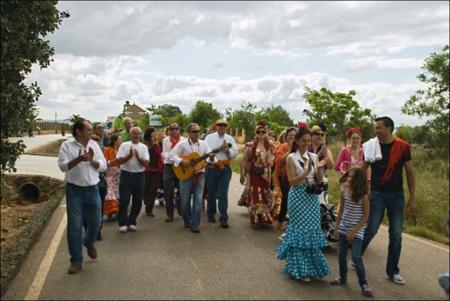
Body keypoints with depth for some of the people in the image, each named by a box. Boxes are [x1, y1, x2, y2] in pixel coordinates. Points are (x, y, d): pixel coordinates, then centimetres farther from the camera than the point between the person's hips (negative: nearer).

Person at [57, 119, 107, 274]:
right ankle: (76, 260, 13)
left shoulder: (94, 145, 4)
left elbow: (103, 166, 0)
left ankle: (89, 243, 43)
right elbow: (62, 166, -15)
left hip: (92, 189, 3)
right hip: (74, 190, -3)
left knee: (95, 222, 11)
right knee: (74, 226, 1)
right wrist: (79, 159, -28)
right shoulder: (67, 145, -6)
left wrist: (92, 160, -17)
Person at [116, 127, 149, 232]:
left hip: (139, 176, 3)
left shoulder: (144, 147, 4)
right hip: (126, 175, -2)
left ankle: (131, 222, 21)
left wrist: (138, 157, -18)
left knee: (137, 201, 7)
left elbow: (146, 163, -3)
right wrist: (129, 155, -21)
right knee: (124, 200, -1)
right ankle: (123, 223, 9)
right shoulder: (124, 145, 0)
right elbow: (120, 160, -7)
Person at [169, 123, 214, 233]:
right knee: (185, 200, 5)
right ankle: (187, 221, 27)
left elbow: (210, 156, 2)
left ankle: (195, 224, 4)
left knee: (198, 200, -2)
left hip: (199, 174, 2)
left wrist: (212, 157, -21)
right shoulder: (182, 144, -3)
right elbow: (172, 154, -7)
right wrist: (182, 162, -20)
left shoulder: (203, 144, 5)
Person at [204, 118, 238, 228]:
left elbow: (235, 154, 2)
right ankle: (211, 214, 27)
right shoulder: (209, 137, 5)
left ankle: (223, 218, -1)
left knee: (223, 194, -3)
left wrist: (227, 150, -16)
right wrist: (219, 148, -15)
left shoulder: (230, 139, 9)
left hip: (225, 169, 0)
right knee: (211, 192, 10)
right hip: (212, 168, 0)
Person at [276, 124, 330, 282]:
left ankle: (309, 266, 26)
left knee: (312, 230, 8)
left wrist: (319, 169, -14)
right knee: (300, 230, -1)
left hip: (312, 197, 5)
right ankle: (300, 269, 10)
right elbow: (292, 182, -12)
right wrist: (306, 172, -23)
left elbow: (319, 181, 4)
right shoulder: (291, 158, -6)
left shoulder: (314, 156, 7)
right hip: (298, 197, -5)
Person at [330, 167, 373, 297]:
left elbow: (365, 216, -12)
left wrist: (353, 232, -14)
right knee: (342, 254, 13)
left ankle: (363, 284, 3)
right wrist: (337, 228, 9)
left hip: (357, 231, -5)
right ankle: (342, 277, 31)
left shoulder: (363, 196, -16)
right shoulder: (344, 193, -2)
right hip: (343, 229, 5)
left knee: (356, 257, -11)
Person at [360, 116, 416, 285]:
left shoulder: (403, 147, -5)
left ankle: (393, 271, 20)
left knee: (396, 235, 7)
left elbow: (410, 172, 1)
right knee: (370, 230, 2)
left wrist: (412, 198, 0)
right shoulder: (370, 146, -4)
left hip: (397, 195, 1)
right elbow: (362, 170, 3)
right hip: (377, 194, -1)